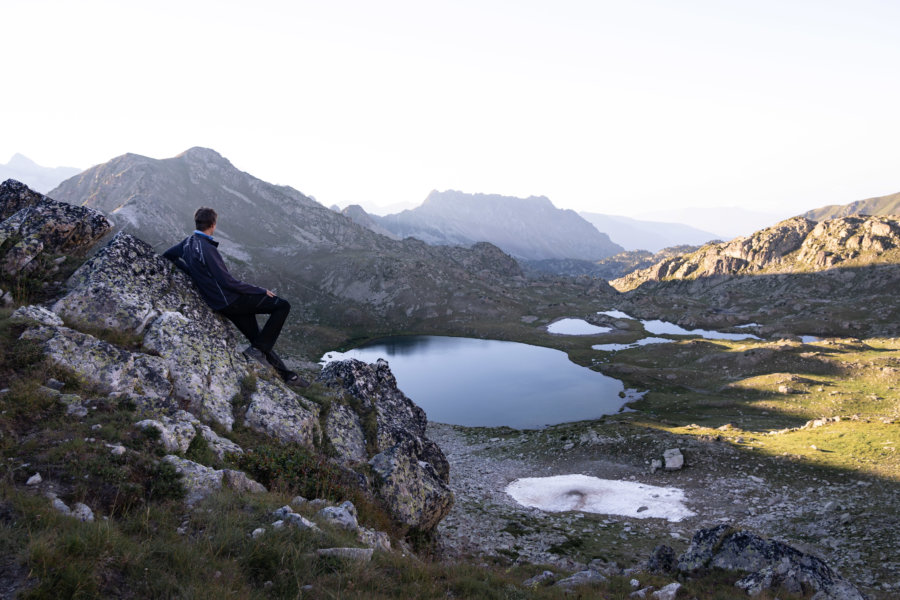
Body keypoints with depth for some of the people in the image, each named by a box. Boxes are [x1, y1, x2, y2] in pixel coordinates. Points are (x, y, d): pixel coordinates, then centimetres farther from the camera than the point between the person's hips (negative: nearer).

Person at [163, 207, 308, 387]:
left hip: (219, 305, 10)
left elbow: (167, 255, 24)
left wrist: (192, 272, 18)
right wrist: (261, 291, -12)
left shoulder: (188, 242, 7)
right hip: (230, 301, -10)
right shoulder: (206, 248, -20)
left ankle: (286, 374, 20)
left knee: (260, 340, 14)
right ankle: (258, 349, -6)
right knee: (283, 305, -7)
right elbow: (228, 282, -22)